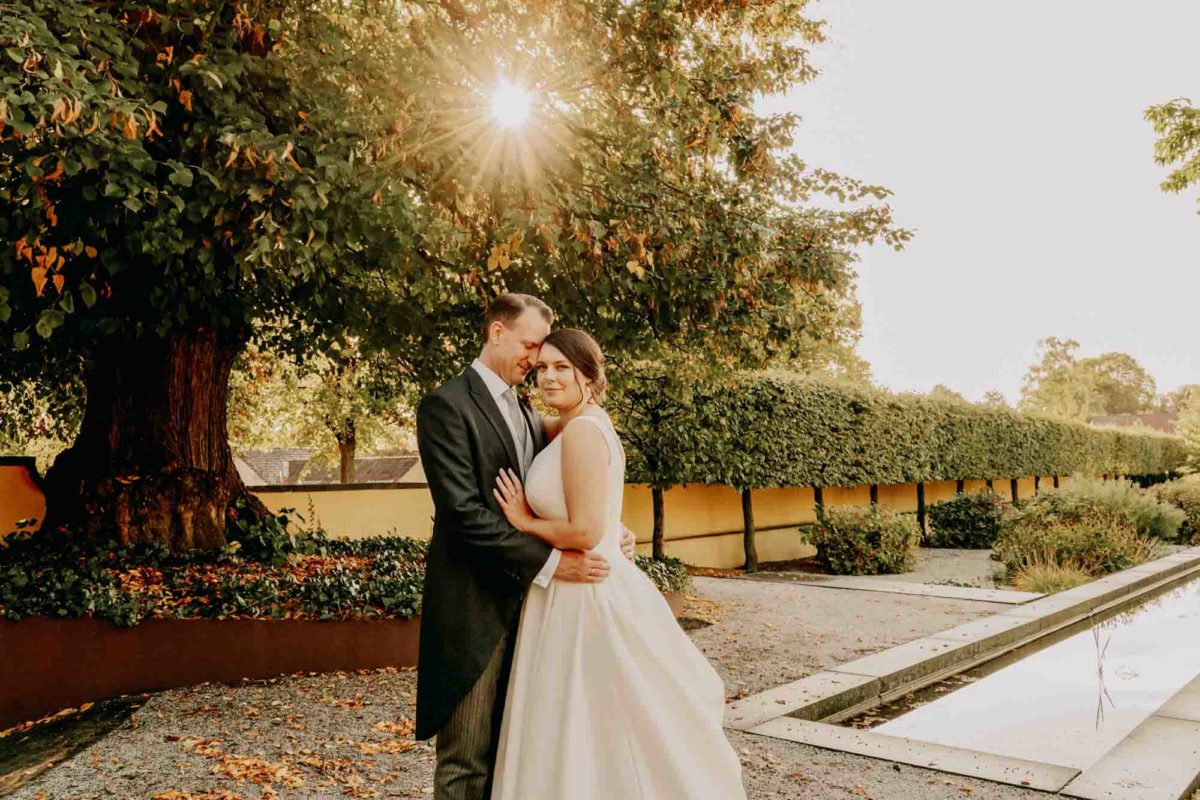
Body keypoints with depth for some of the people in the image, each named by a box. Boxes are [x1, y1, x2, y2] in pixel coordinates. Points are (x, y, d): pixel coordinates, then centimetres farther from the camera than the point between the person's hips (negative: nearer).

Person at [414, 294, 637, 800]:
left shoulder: (527, 413, 15)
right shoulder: (447, 405, -11)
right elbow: (465, 513, -20)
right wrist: (550, 562, -22)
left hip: (523, 604, 8)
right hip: (474, 609, -8)